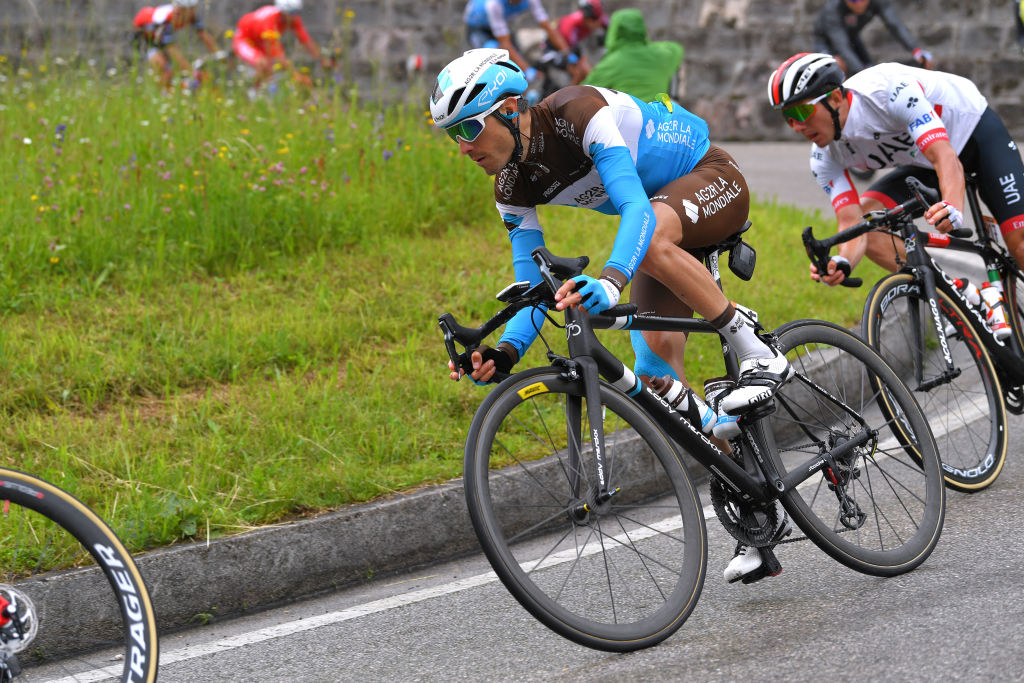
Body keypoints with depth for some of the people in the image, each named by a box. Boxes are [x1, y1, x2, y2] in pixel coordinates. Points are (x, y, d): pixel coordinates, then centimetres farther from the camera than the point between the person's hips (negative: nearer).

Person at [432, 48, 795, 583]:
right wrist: (506, 351, -28)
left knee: (652, 237, -41)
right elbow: (533, 283, -9)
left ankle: (760, 357, -25)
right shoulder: (514, 185, -11)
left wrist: (610, 282, -60)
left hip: (711, 178, -7)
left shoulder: (579, 112, -33)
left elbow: (637, 207, -44)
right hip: (662, 215, 7)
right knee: (657, 371, -7)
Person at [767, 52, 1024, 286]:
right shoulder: (825, 158, -19)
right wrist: (842, 262, -46)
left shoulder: (889, 90, -37)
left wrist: (953, 208, -64)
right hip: (922, 162, 5)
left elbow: (946, 158, -45)